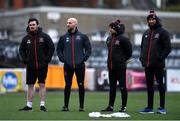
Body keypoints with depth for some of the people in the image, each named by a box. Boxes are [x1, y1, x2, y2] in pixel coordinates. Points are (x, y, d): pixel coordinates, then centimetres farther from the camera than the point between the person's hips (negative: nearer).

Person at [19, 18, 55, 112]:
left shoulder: (44, 37, -2)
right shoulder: (26, 38, 6)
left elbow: (51, 48, 0)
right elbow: (21, 50, 17)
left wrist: (47, 59, -7)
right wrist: (25, 60, 4)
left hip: (42, 66, -3)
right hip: (30, 66, 3)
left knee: (42, 85, -2)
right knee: (30, 86, 6)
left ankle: (42, 105, 2)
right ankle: (29, 105, 11)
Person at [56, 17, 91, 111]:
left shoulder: (82, 36, 3)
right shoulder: (63, 37, 8)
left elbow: (88, 49, 6)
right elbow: (59, 50, 15)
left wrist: (84, 58, -5)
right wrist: (62, 59, 2)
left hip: (79, 65, -1)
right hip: (68, 66, 1)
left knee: (81, 85, 1)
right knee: (67, 86, 4)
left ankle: (81, 106, 7)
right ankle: (66, 105, 10)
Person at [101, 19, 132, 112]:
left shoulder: (123, 39, -11)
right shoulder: (109, 39, 10)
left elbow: (129, 52, -4)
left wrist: (123, 59, 4)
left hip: (120, 66, -7)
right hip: (111, 66, 7)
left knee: (122, 86, 0)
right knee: (112, 87, 11)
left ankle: (123, 106, 5)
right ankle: (110, 106, 14)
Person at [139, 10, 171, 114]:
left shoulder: (162, 32, -4)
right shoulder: (146, 33, 16)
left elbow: (168, 48, -8)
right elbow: (142, 46, 24)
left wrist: (161, 58, -15)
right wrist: (142, 57, 10)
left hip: (158, 64, -6)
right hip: (147, 64, 6)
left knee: (160, 84, -2)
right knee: (149, 85, 9)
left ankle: (162, 107, 1)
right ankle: (149, 107, 14)